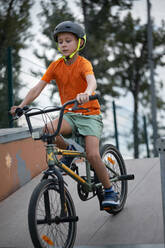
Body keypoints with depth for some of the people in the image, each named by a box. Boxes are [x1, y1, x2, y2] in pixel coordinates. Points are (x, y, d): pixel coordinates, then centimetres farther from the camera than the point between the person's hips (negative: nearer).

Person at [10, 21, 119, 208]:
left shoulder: (83, 64, -13)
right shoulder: (55, 66, 0)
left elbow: (92, 81, -34)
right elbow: (38, 87, -5)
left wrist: (86, 94, -57)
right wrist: (22, 105, -19)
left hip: (89, 114, -4)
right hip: (69, 115, 4)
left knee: (92, 154, -20)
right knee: (48, 130, -29)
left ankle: (109, 191, 1)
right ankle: (68, 151, 1)